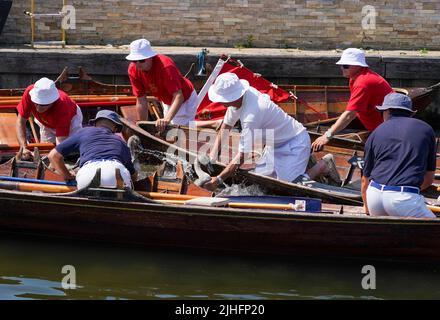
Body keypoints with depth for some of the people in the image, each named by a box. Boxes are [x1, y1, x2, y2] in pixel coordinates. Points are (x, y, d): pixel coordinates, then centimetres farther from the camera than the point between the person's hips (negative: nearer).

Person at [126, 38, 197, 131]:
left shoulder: (165, 66, -37)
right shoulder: (133, 70, -18)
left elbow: (178, 96, -43)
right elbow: (141, 101, -11)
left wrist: (167, 119, -55)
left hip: (185, 100, -7)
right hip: (167, 102, 7)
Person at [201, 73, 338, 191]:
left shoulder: (252, 115, -37)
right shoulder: (240, 96, -10)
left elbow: (242, 156, -32)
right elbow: (225, 127, 7)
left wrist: (218, 180, -27)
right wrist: (213, 155, -1)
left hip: (295, 142, -9)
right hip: (277, 143, 9)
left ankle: (321, 166, 4)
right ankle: (305, 160, 21)